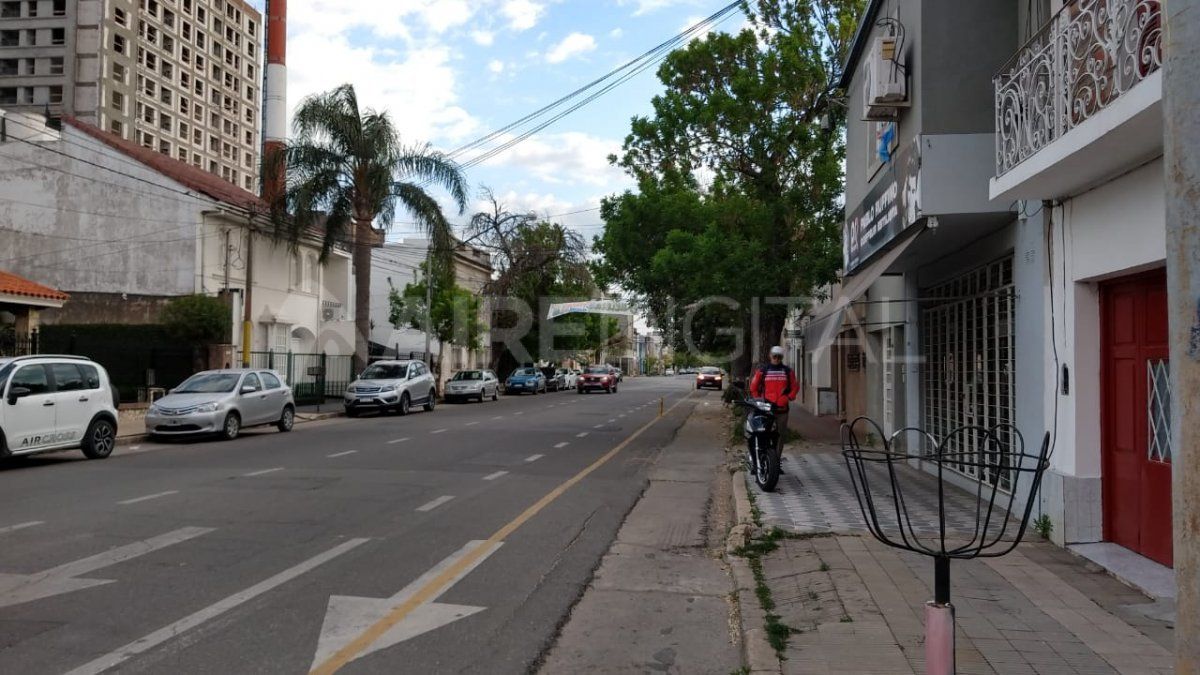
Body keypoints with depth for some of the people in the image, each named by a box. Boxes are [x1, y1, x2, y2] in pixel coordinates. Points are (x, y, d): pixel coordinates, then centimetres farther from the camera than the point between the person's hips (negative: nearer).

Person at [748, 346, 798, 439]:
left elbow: (795, 387, 14)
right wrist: (758, 400, 2)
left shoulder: (788, 371, 9)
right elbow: (753, 387, 8)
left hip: (782, 408, 2)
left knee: (781, 434, 6)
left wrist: (789, 398, 0)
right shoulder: (762, 370, 3)